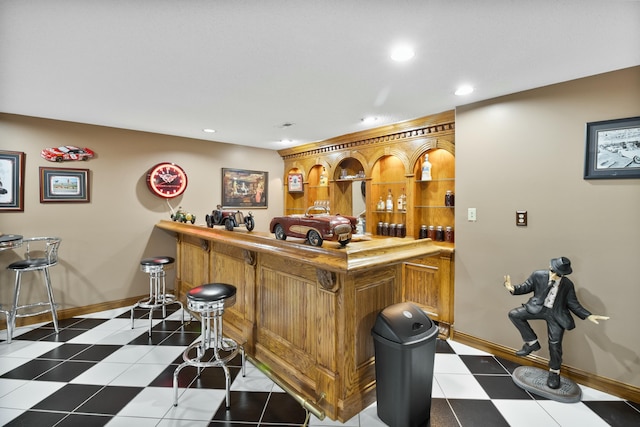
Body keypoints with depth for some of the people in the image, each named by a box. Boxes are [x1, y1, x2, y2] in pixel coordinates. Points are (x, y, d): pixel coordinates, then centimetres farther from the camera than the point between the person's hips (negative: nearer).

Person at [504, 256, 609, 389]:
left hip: (556, 313, -1)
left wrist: (589, 315, -13)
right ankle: (532, 343, 1)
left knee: (555, 344, -2)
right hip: (538, 308, 1)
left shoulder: (568, 285, -7)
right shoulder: (538, 275, -9)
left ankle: (554, 372, 23)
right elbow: (526, 287, -1)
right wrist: (513, 288, -22)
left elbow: (573, 304, 2)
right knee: (514, 314, -17)